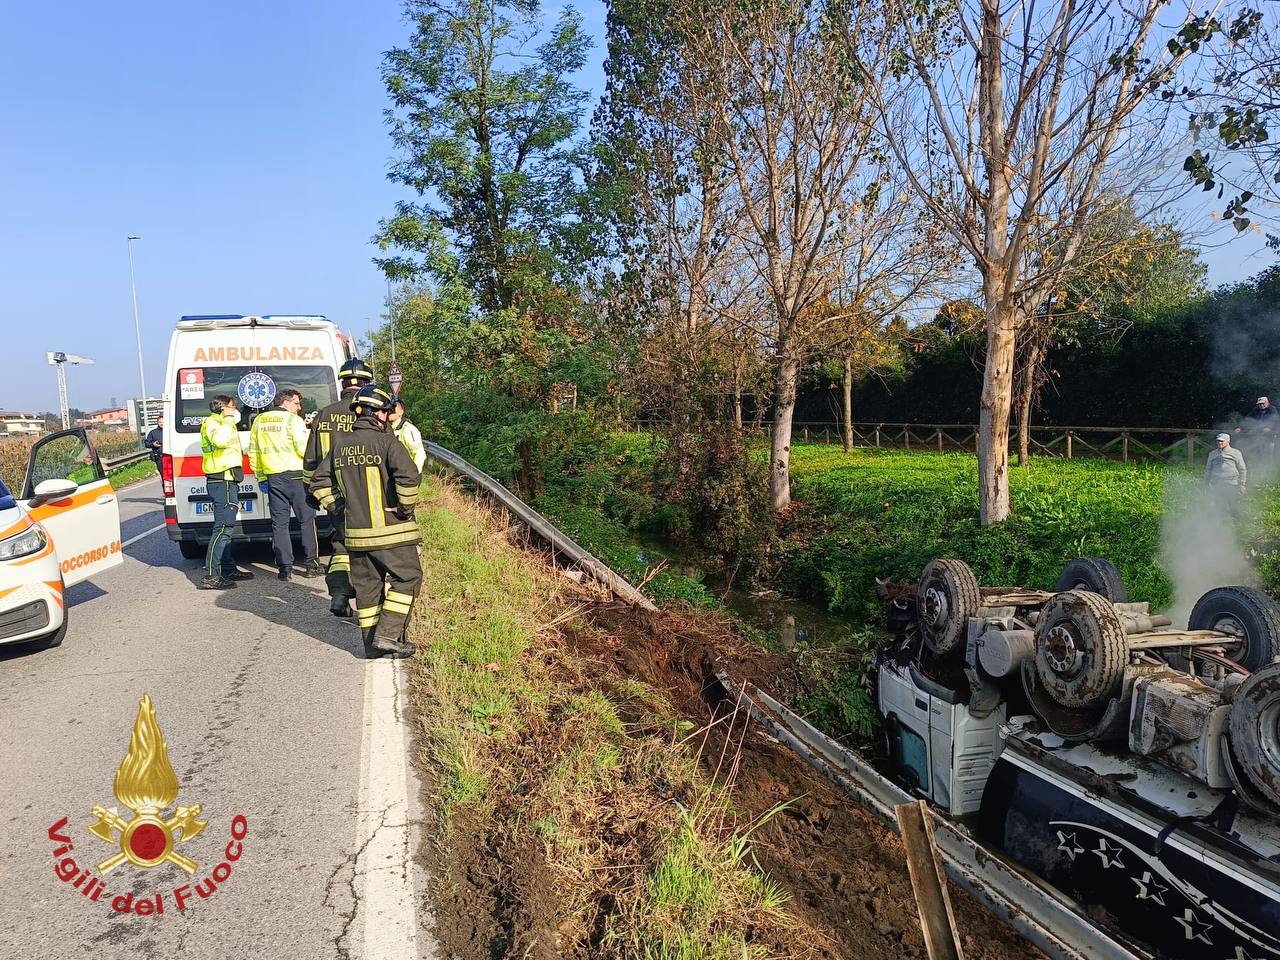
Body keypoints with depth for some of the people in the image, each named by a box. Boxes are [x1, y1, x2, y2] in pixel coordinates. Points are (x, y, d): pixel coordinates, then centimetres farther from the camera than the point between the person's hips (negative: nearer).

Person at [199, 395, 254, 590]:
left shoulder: (220, 423, 25)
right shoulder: (211, 423, -9)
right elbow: (220, 439, -33)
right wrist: (229, 419, -22)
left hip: (226, 481, 12)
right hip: (222, 481, -12)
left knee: (225, 526, 16)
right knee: (223, 528, -14)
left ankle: (229, 570, 26)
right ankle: (210, 576, -15)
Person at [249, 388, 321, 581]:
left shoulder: (260, 421, 14)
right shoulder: (293, 420, -6)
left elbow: (253, 451, 16)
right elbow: (304, 449, -12)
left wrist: (260, 477, 20)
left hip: (272, 477, 5)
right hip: (295, 475, -5)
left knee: (279, 522, 7)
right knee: (306, 519, 5)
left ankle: (284, 567, 5)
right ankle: (310, 564, 7)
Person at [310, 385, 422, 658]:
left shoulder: (340, 444, 8)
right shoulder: (387, 441, -12)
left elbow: (320, 482, 14)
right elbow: (408, 476, -26)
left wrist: (340, 507, 16)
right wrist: (406, 509, -13)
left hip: (356, 532, 6)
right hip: (390, 531, -6)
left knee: (367, 583, 15)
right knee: (407, 577, 7)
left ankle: (371, 642, 20)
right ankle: (388, 634, -2)